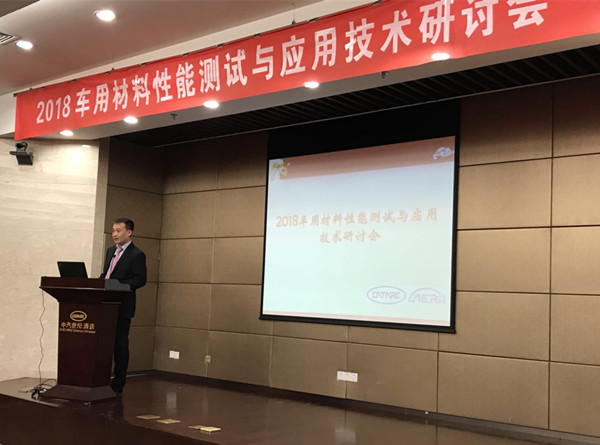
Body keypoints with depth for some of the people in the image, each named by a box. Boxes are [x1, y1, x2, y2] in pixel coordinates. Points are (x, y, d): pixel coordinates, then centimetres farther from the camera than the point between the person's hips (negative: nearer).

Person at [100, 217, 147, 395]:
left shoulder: (137, 255, -7)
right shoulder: (110, 251, 17)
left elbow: (141, 279, -13)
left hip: (122, 307, -7)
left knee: (120, 345, 0)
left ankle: (118, 385, 9)